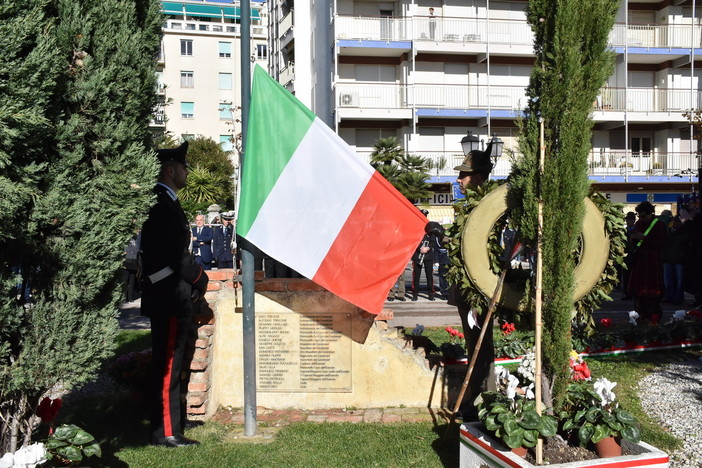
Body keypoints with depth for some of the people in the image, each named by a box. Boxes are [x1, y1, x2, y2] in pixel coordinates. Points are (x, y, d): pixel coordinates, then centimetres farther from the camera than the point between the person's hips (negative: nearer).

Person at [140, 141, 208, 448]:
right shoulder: (163, 203, -16)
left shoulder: (165, 201, 17)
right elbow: (175, 253, -21)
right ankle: (166, 432, 1)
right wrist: (199, 278, -8)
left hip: (170, 297, 11)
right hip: (170, 297, -11)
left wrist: (194, 279, 11)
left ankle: (173, 419, 29)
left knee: (170, 362, 18)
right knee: (168, 363, -5)